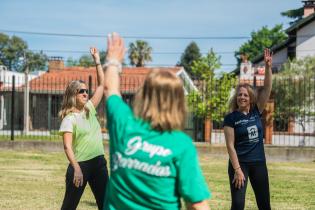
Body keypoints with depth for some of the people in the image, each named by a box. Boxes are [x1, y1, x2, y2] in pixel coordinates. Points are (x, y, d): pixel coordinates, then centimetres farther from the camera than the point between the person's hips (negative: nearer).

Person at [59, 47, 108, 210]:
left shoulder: (90, 109, 9)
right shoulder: (69, 119, -10)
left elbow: (101, 85, 11)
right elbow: (67, 146, -18)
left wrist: (97, 60, 6)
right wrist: (76, 169, -29)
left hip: (99, 162, 6)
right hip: (80, 165, -6)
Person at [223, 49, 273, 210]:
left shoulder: (256, 112, 4)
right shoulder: (231, 118, -7)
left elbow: (267, 88, -3)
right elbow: (230, 145, -11)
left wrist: (268, 67, -13)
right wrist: (237, 169, -17)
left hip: (259, 163, 4)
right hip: (240, 163, -4)